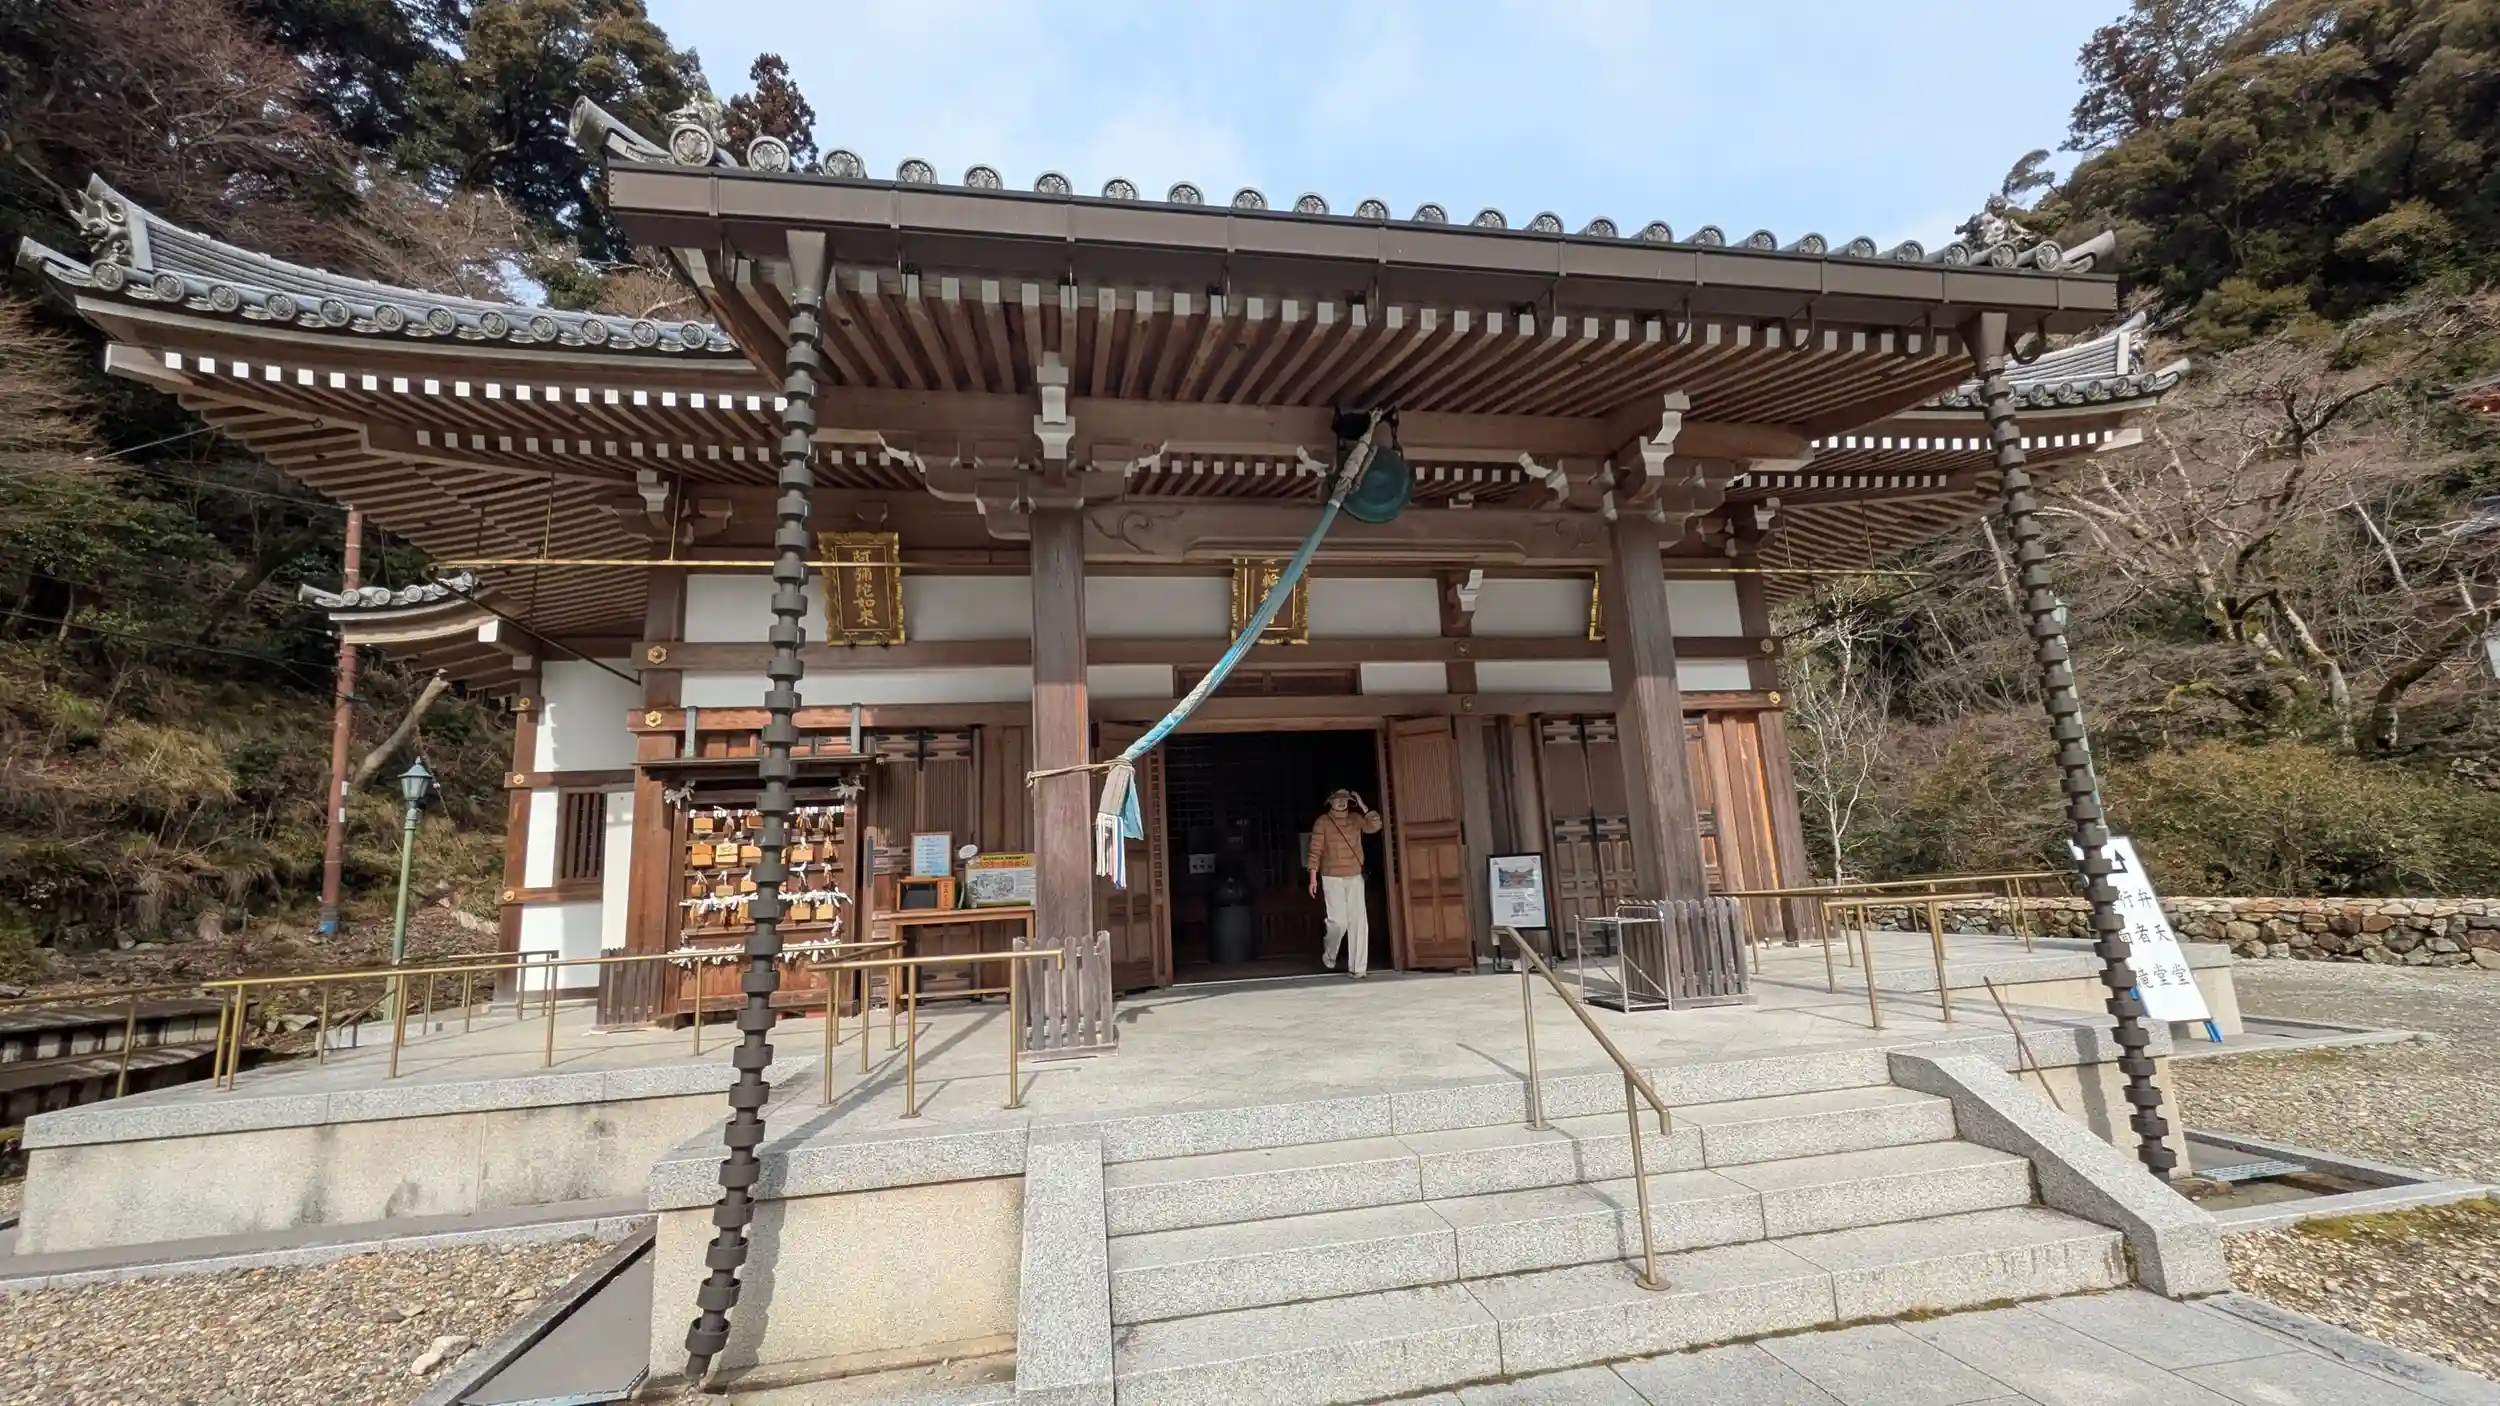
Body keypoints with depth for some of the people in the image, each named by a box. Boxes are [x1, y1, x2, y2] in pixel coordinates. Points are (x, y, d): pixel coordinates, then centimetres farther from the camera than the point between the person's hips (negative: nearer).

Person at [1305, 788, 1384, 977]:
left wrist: (1364, 807, -10)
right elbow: (1315, 851, -6)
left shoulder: (1355, 818, 8)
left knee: (1359, 921, -4)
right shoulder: (1322, 822, -4)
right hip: (1332, 878, -4)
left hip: (1355, 877, 4)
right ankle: (1329, 957, 20)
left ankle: (1358, 967, 1)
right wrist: (1313, 877, -10)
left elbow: (1375, 827, -6)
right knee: (1339, 921, -9)